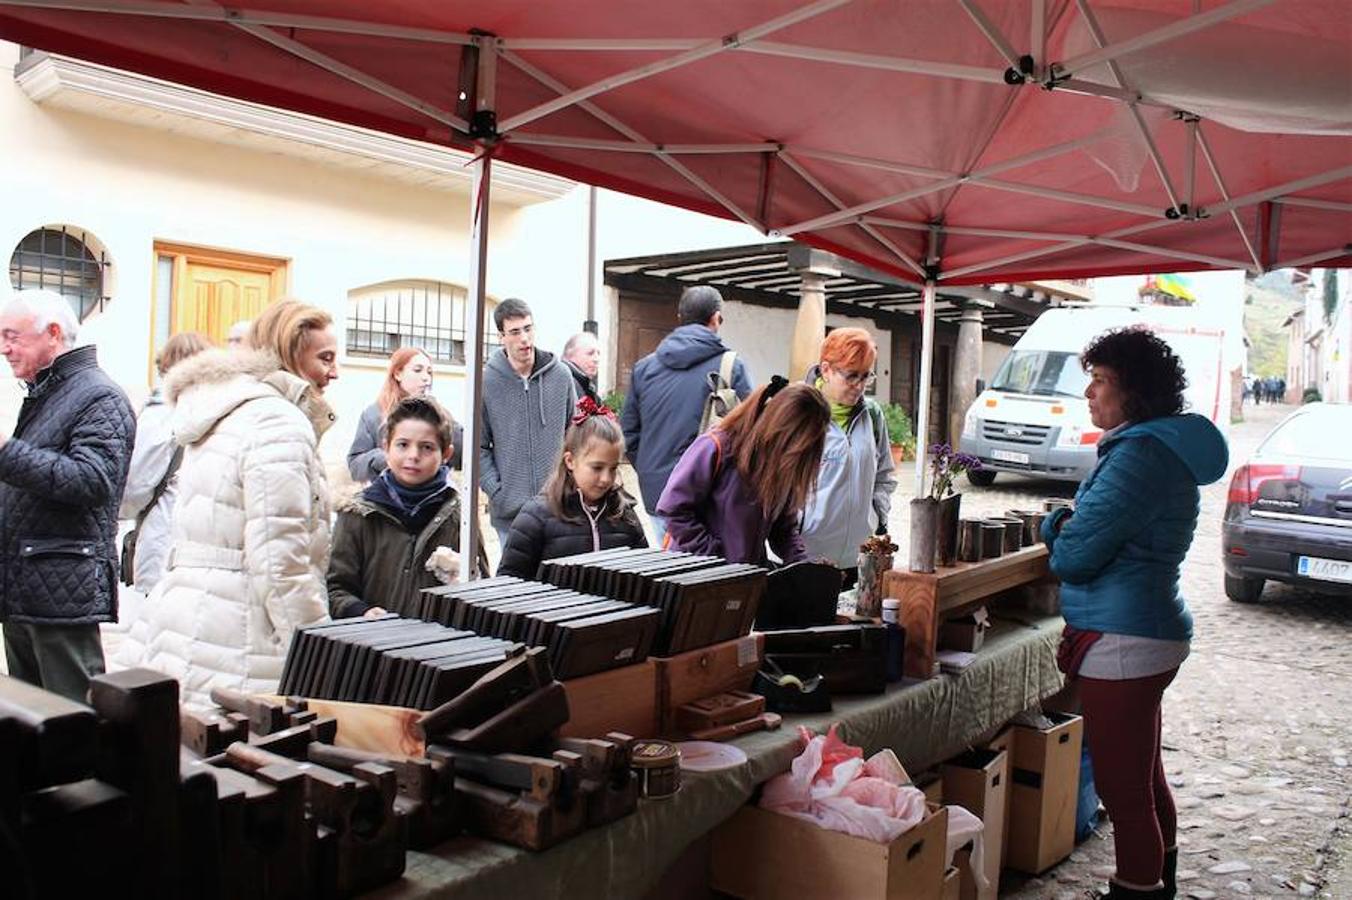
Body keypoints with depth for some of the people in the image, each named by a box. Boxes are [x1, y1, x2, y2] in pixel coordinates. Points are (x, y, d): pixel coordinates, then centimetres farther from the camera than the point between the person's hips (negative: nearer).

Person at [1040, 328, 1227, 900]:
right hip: (1149, 633, 11)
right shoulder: (1168, 449, 13)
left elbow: (1073, 556, -21)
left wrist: (1058, 527, 0)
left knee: (1123, 790, 0)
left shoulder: (1139, 455, -20)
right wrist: (1071, 526, 3)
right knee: (1145, 779, 24)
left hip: (1122, 641, -11)